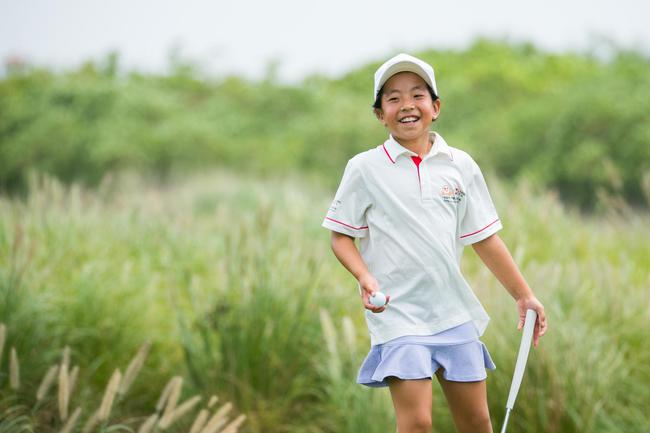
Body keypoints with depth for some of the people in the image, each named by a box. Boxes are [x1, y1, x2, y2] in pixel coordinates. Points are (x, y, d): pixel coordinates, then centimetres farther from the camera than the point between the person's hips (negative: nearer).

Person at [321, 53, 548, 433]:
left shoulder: (461, 166, 5)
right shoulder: (365, 168, -2)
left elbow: (484, 238, 10)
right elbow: (341, 236, 1)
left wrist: (524, 295, 9)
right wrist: (365, 278, -17)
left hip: (455, 312, 4)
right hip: (398, 313, -4)